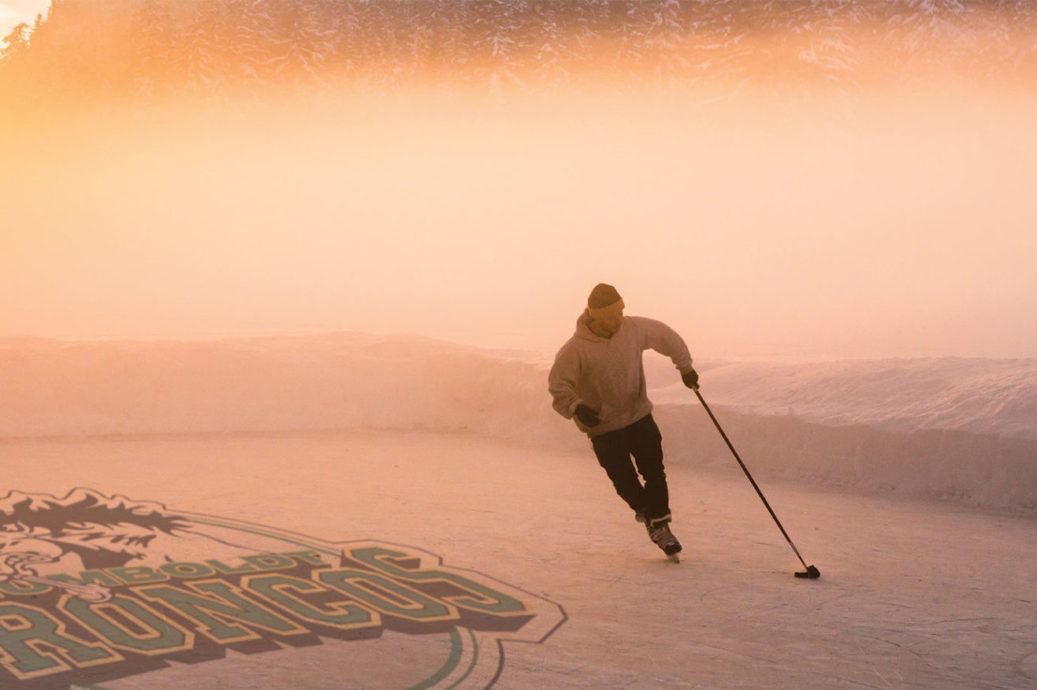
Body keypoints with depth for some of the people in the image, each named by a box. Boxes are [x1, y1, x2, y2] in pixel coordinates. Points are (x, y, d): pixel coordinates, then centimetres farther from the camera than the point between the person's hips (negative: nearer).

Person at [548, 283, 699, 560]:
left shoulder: (634, 328, -7)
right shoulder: (576, 349, -19)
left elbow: (665, 335, 11)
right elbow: (558, 384, -17)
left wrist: (685, 366, 22)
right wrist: (576, 407, -35)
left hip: (640, 416, 3)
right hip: (604, 427, -3)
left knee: (655, 473, -3)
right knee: (625, 482, 1)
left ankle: (660, 525, 13)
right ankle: (646, 510, 30)